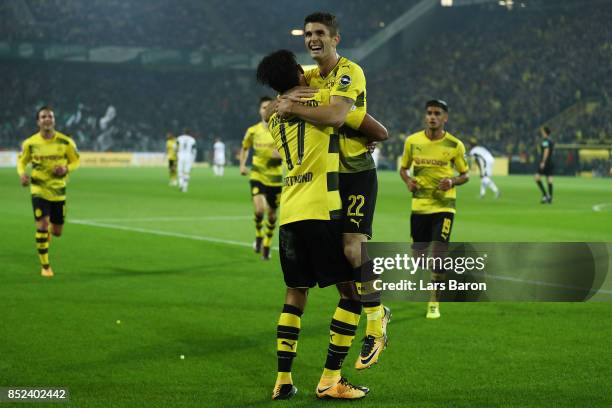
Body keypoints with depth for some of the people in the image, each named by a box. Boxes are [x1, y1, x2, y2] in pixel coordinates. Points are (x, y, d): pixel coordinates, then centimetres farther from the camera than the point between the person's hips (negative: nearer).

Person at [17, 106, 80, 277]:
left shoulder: (66, 142, -7)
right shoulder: (30, 143, -6)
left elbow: (76, 160, 6)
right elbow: (21, 161, 9)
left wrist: (66, 169, -16)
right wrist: (22, 174, -13)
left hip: (59, 191, 2)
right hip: (39, 190, -2)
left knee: (57, 232, 8)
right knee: (42, 225, -15)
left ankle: (48, 230, 48)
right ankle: (45, 266, -2)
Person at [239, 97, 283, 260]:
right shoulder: (253, 131, 1)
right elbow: (245, 147, 19)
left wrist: (282, 153, -22)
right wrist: (242, 165, 6)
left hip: (275, 178, 0)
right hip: (257, 175, 0)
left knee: (272, 213, 9)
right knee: (259, 209, -21)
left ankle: (266, 246, 29)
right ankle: (258, 236, 7)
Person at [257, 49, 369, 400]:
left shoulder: (275, 119, 18)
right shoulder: (322, 99, 1)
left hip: (289, 216, 6)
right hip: (321, 212, -6)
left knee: (295, 294, 15)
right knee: (352, 290, 1)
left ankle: (283, 380, 11)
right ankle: (331, 379, -4)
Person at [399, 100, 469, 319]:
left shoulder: (455, 145, -3)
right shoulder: (412, 141, 2)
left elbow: (465, 174, 6)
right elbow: (403, 168, 14)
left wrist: (452, 181, -15)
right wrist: (408, 181, -7)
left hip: (444, 205, -2)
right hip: (419, 204, 2)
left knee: (439, 251, -11)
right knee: (418, 252, 6)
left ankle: (434, 303, -1)